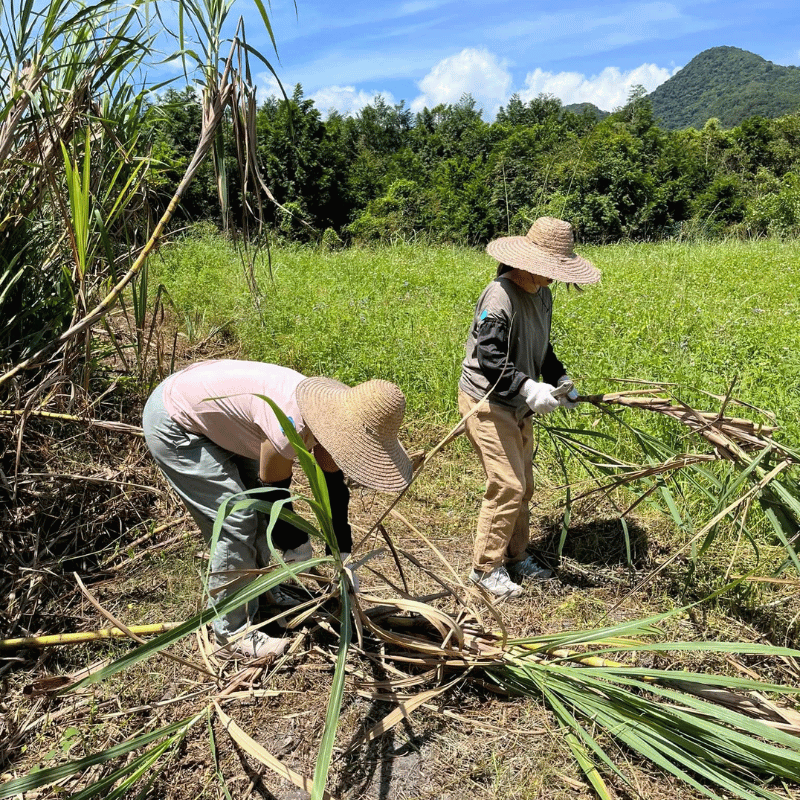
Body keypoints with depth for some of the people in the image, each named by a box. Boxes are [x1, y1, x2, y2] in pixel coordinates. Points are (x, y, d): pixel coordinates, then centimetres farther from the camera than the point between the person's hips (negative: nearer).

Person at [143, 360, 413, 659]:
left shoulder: (332, 413, -9)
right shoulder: (291, 423, -35)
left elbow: (334, 489, 1)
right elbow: (274, 489, -19)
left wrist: (343, 555, 4)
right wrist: (297, 545, -4)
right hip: (172, 426, -9)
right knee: (236, 523, -9)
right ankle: (232, 634, 5)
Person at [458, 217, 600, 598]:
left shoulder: (541, 295, 8)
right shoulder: (500, 296, -21)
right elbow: (490, 358, -27)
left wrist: (560, 379, 6)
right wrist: (529, 388, -33)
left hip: (518, 406, 9)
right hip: (487, 402, -9)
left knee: (523, 486, 15)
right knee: (507, 485, -9)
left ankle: (516, 557, 32)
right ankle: (486, 567, 7)